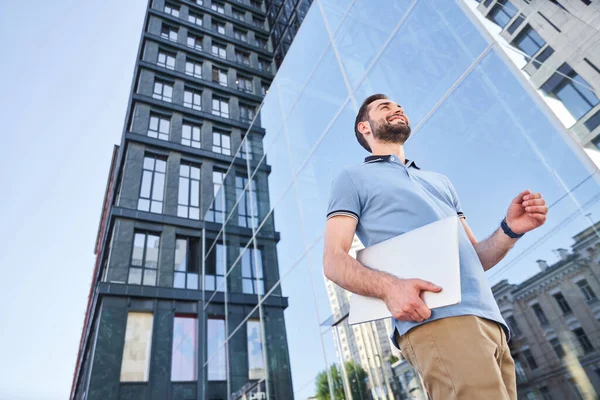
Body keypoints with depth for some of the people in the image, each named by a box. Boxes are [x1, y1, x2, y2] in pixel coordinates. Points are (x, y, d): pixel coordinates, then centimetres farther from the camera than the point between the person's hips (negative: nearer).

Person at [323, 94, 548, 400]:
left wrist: (510, 229, 2)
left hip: (489, 319, 7)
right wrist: (389, 287, -22)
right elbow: (333, 261, -2)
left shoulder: (440, 181, 27)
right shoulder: (353, 178, 10)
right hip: (434, 319, -6)